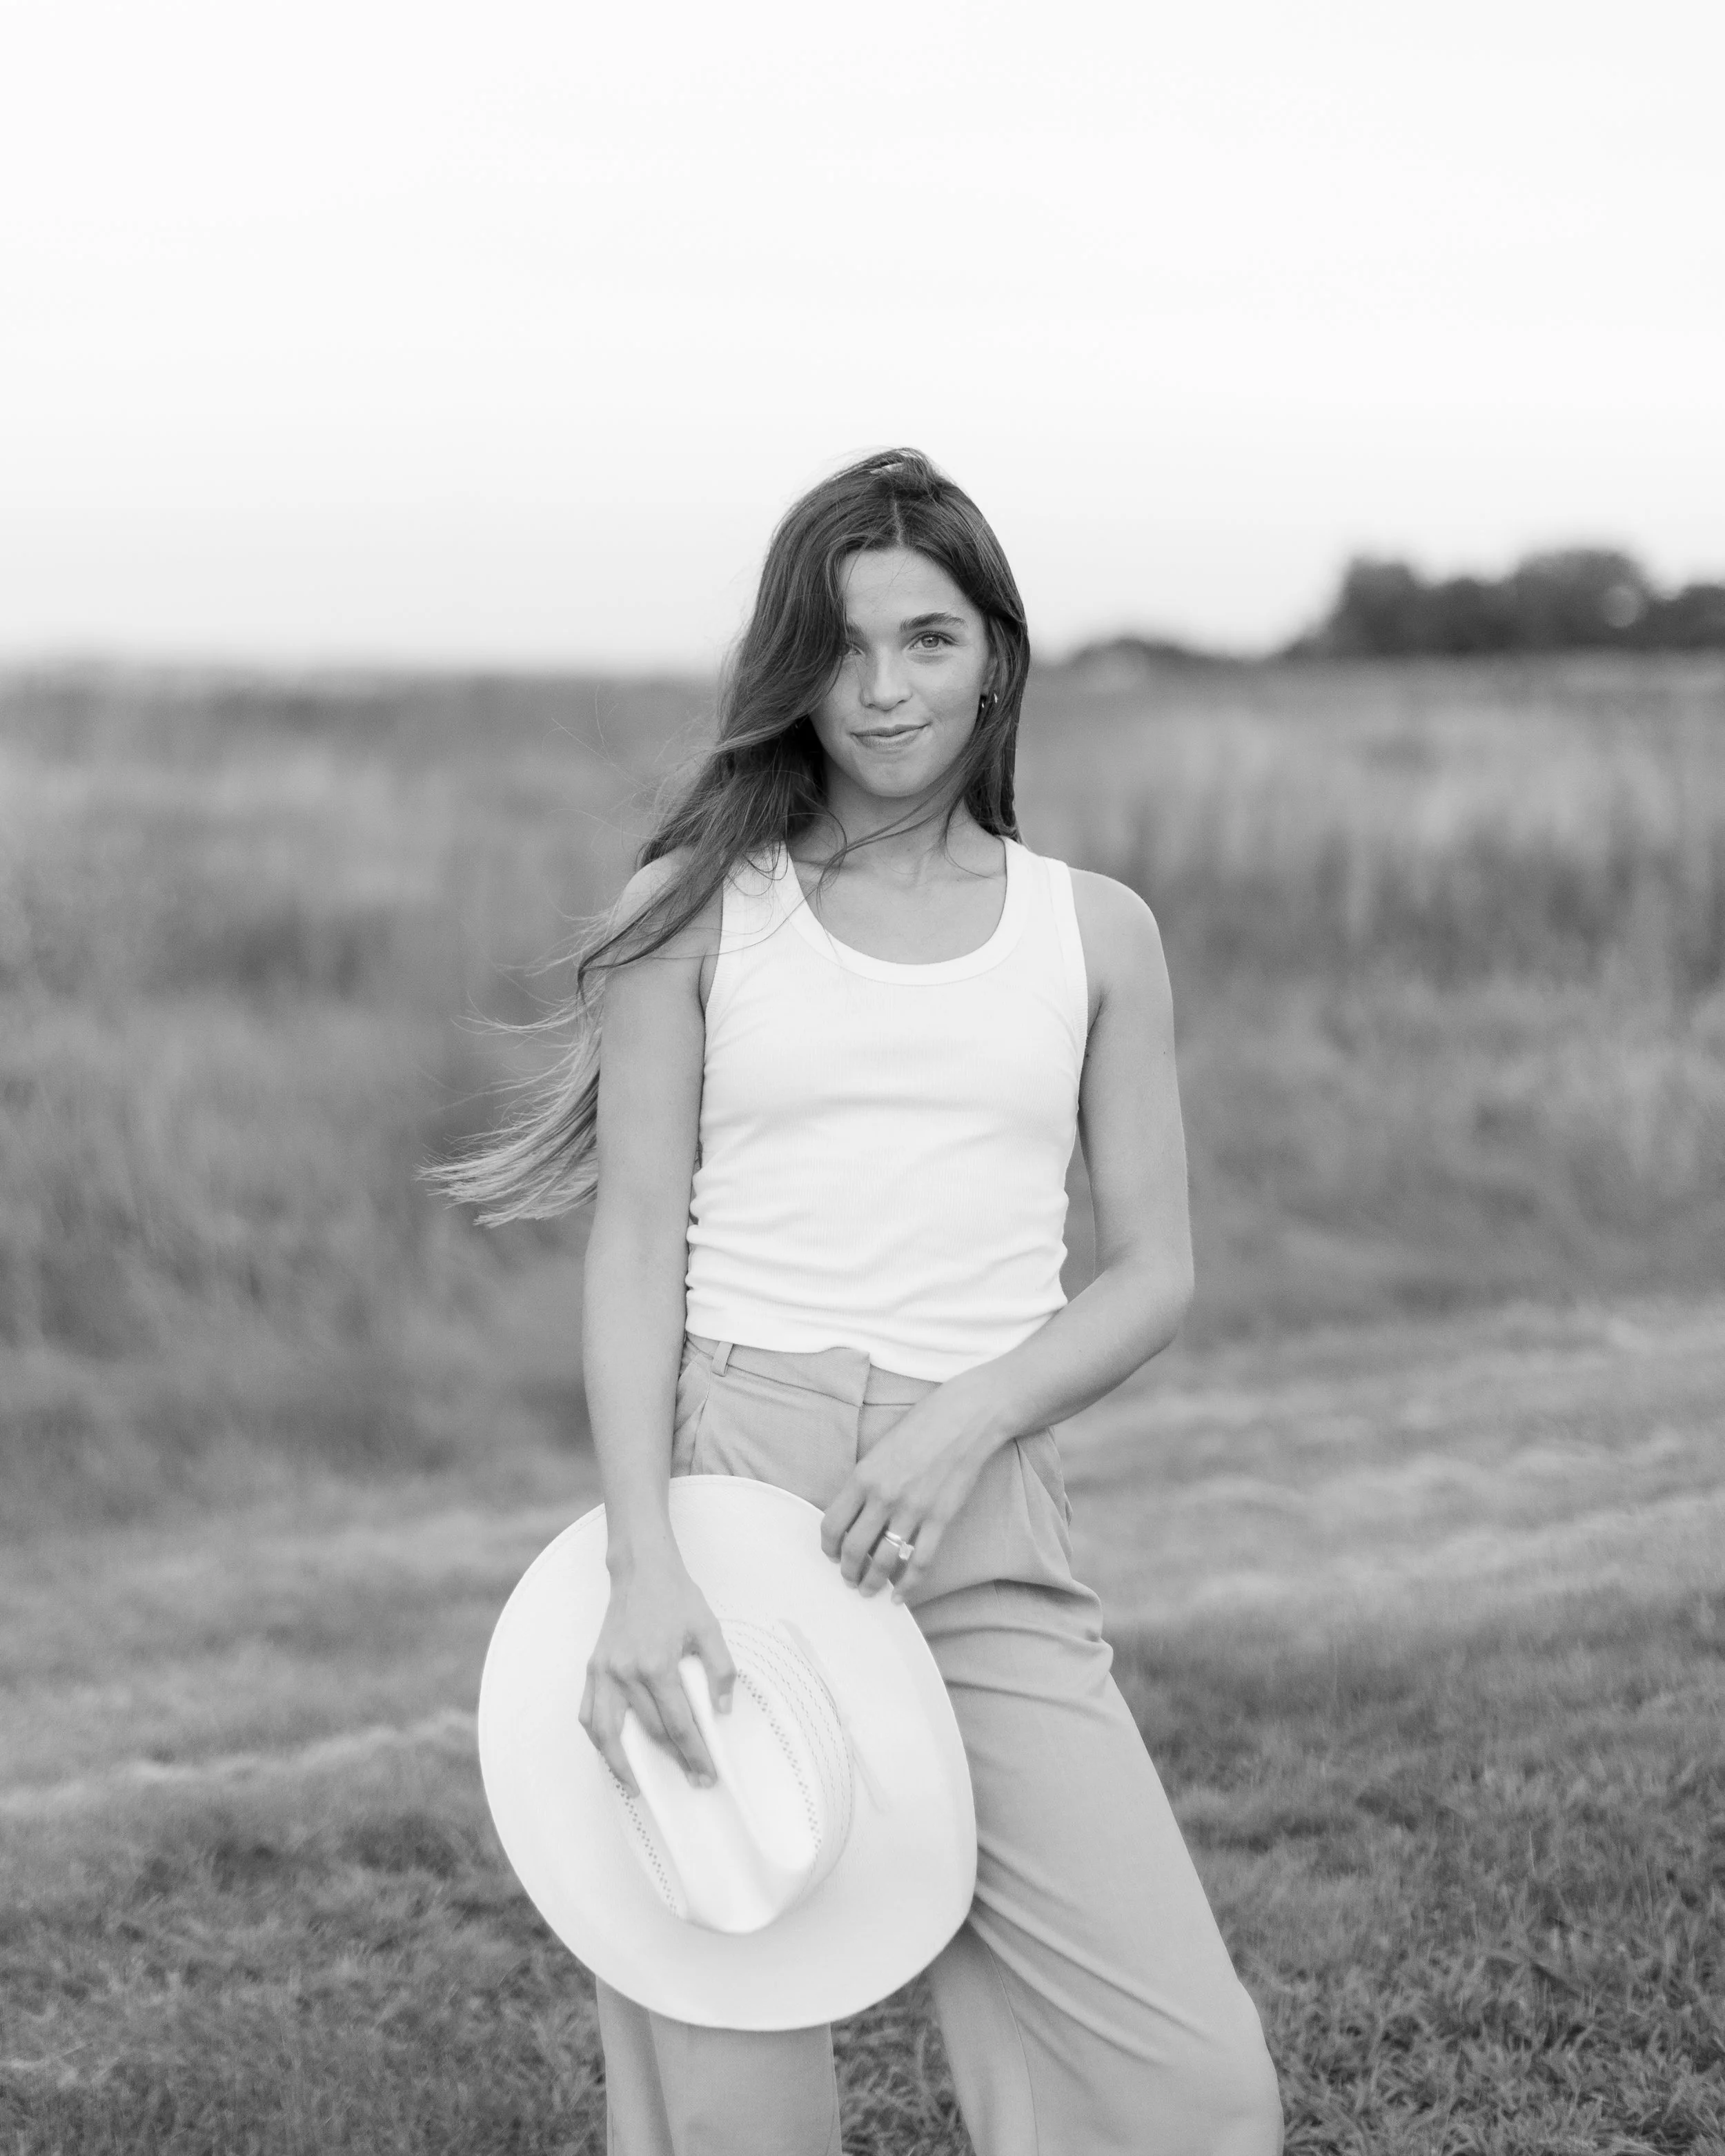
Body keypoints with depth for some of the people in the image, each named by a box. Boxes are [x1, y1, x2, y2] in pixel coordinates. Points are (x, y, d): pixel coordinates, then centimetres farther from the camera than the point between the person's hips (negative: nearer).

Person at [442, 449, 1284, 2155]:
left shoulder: (1093, 932, 13)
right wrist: (641, 1561, -12)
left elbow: (1154, 1270, 11)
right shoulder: (698, 911, 8)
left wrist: (965, 1424, -9)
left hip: (986, 1524, 2)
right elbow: (636, 1246, 1)